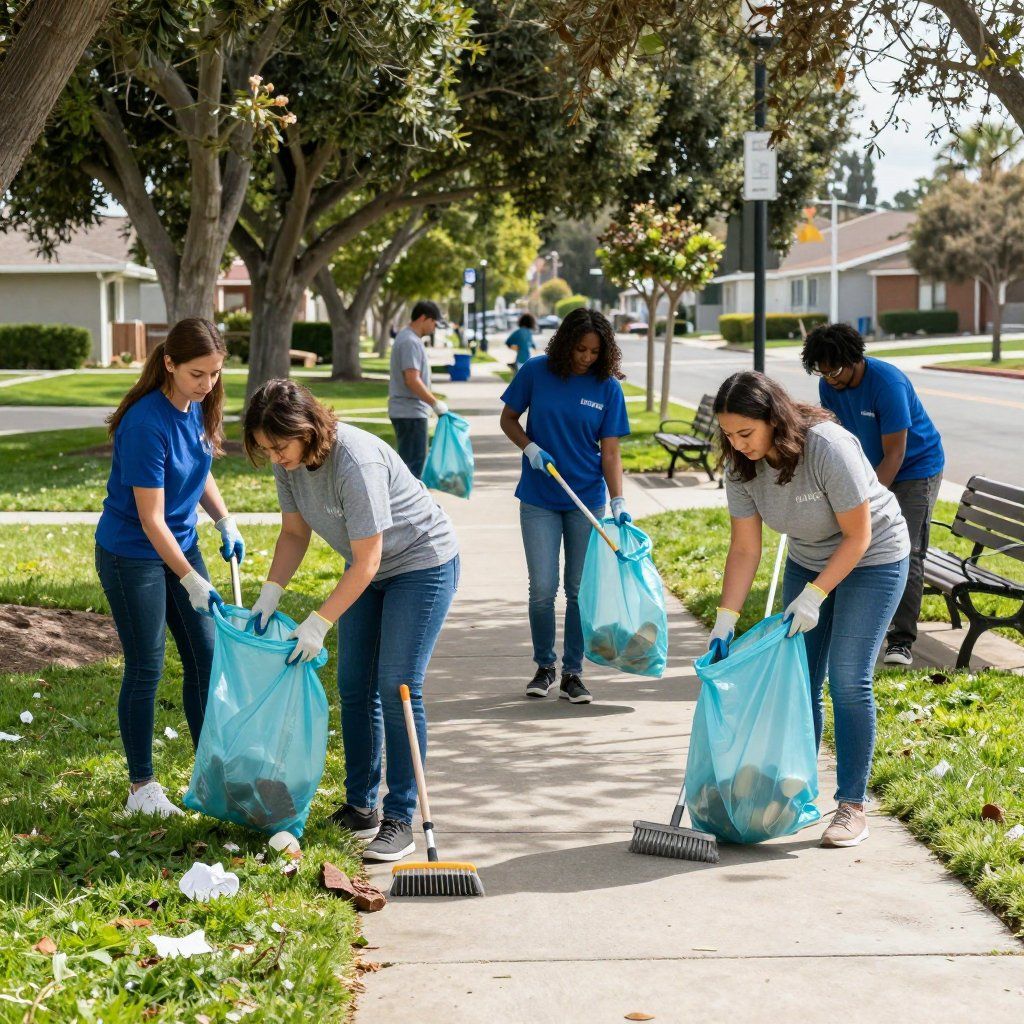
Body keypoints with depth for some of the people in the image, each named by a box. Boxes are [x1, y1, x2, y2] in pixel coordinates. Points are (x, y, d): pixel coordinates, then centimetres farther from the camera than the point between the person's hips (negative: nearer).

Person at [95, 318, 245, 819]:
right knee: (145, 669, 1)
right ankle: (141, 786, 14)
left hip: (181, 544, 8)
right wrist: (190, 580, -22)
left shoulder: (199, 407, -3)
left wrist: (225, 523, 1)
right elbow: (151, 519, -23)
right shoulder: (147, 423, -27)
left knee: (206, 657, 9)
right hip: (132, 555, -8)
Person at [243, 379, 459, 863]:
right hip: (369, 569, 8)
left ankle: (399, 819, -6)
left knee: (398, 688, -12)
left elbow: (366, 563, -29)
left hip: (422, 564, -8)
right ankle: (361, 806, 18)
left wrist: (318, 624, -25)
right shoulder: (290, 462, -10)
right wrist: (268, 596, -8)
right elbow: (294, 533, 4)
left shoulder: (356, 463, -35)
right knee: (353, 685, 7)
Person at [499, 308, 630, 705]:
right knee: (543, 588, -2)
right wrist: (530, 448, -13)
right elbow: (508, 419, 6)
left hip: (587, 500, 1)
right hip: (539, 500, 0)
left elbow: (610, 452, -3)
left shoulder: (608, 388, -4)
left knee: (579, 590, 4)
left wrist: (618, 502, -15)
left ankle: (573, 673, 16)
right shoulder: (536, 373, -5)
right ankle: (544, 667, 18)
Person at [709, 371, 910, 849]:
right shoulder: (741, 466, -16)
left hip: (872, 559, -6)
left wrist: (813, 596, -25)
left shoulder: (829, 447, -33)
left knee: (848, 681, -12)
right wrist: (723, 624, -13)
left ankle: (852, 807, -3)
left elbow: (857, 536, -25)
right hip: (807, 559, 6)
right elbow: (744, 549, -9)